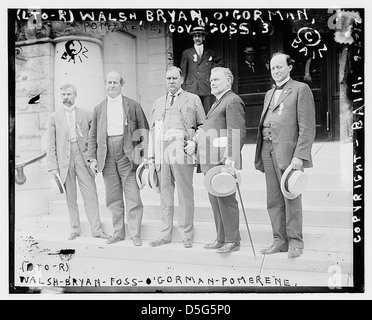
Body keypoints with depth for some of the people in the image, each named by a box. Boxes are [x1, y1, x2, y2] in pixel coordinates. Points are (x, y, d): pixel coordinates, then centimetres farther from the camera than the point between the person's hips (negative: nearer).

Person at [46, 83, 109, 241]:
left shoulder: (85, 115, 9)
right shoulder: (54, 118, 8)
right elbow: (50, 145, 6)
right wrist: (53, 166, -1)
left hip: (83, 158, 0)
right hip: (64, 160, 1)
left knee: (91, 195, -4)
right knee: (70, 197, 6)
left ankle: (96, 229, 2)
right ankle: (75, 229, 18)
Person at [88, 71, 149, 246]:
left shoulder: (133, 105, 7)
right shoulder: (99, 108, 14)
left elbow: (144, 130, 4)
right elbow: (93, 135, 14)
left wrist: (146, 154, -5)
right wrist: (93, 158, 7)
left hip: (127, 155, -3)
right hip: (107, 156, 3)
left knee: (133, 196, -3)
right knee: (113, 198, 9)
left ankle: (135, 233, 7)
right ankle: (118, 232, 21)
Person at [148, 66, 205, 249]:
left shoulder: (193, 99, 11)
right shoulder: (158, 103, 21)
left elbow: (202, 126, 8)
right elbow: (153, 129, 18)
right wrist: (151, 155, 11)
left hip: (182, 152, -3)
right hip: (162, 153, 4)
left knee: (185, 195, -2)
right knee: (165, 195, 6)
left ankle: (186, 236, 7)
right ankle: (165, 235, 13)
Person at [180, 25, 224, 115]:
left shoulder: (210, 53, 16)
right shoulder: (187, 53, 10)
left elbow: (221, 61, 31)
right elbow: (183, 72, 10)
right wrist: (183, 88, 5)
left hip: (208, 89, 2)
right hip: (192, 90, -2)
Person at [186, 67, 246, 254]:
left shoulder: (233, 101, -8)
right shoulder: (217, 102, 24)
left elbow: (237, 133, -17)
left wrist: (230, 158, -25)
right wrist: (195, 141, 9)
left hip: (223, 161, -10)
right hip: (210, 161, 10)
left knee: (226, 200, -3)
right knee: (215, 201, 13)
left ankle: (232, 241, 7)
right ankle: (221, 239, 23)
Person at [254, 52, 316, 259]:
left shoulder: (301, 89, 1)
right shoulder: (269, 94, 23)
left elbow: (307, 127, -7)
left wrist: (299, 156, -16)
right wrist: (261, 154, 10)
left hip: (288, 152, -6)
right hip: (268, 150, 7)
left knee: (291, 199, -2)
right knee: (274, 201, 8)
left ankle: (295, 242, 10)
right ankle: (280, 241, 17)